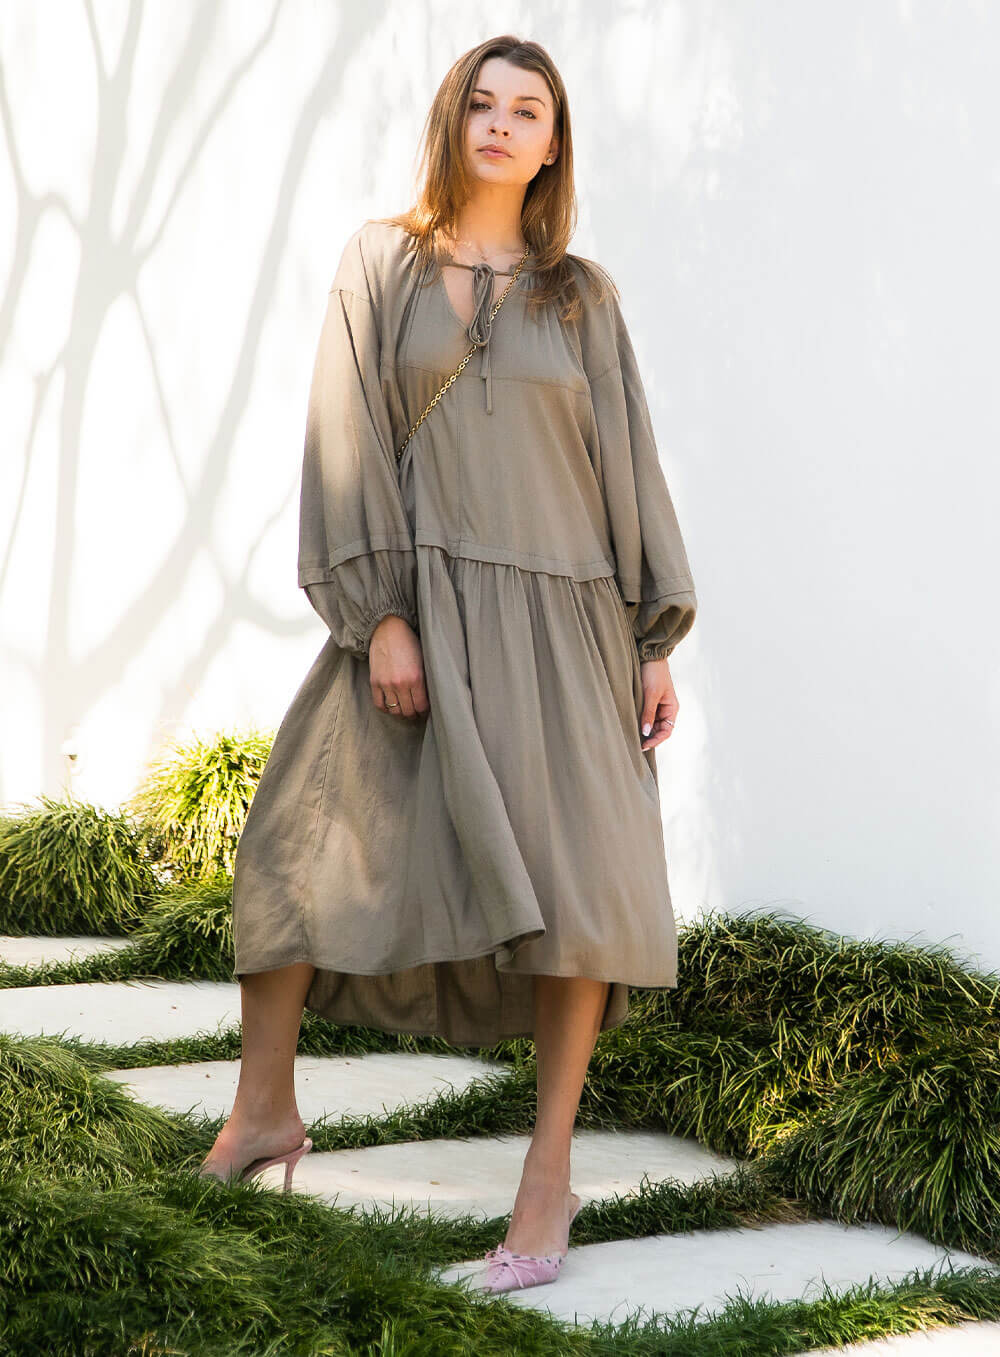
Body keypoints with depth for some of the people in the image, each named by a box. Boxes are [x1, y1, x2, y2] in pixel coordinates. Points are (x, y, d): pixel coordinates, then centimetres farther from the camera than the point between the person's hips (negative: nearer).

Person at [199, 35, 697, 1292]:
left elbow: (629, 464, 10)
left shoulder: (583, 294, 11)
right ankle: (265, 1105, 22)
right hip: (417, 606, 0)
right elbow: (348, 442, -2)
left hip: (559, 612, 0)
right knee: (302, 845, 1)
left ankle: (550, 1165, 1)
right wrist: (377, 615, -12)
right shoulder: (380, 263, 6)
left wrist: (659, 637, 2)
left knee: (580, 887, -11)